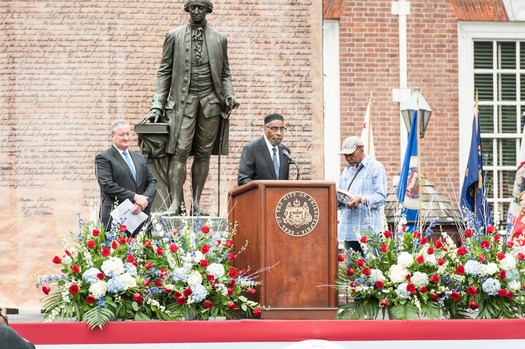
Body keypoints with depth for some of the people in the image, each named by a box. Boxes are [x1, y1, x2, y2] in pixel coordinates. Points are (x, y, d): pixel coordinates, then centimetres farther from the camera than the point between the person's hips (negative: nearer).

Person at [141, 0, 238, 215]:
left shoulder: (219, 39, 12)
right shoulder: (174, 36, 8)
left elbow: (225, 74, 17)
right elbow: (164, 72, 7)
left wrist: (228, 95, -3)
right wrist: (157, 105, -1)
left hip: (210, 102, 2)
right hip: (183, 100, -2)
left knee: (203, 155, 2)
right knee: (180, 152, -12)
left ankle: (196, 204, 6)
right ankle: (175, 204, -16)